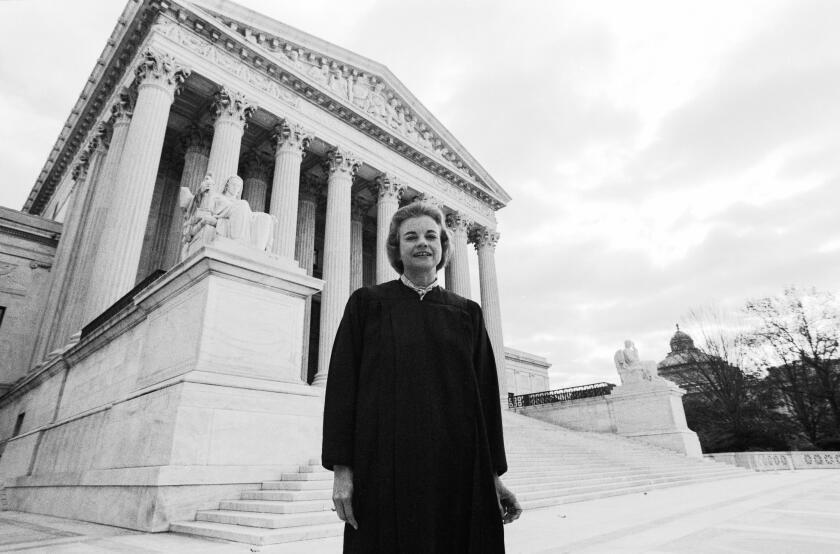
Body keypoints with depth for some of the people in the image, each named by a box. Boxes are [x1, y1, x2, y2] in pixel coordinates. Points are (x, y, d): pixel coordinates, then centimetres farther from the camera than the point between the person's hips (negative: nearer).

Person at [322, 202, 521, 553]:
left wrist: (494, 474, 5)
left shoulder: (467, 312, 9)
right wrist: (341, 468, -8)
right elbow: (341, 382, -1)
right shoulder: (367, 303, 4)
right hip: (384, 468, -1)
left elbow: (486, 392, 8)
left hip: (458, 471, 2)